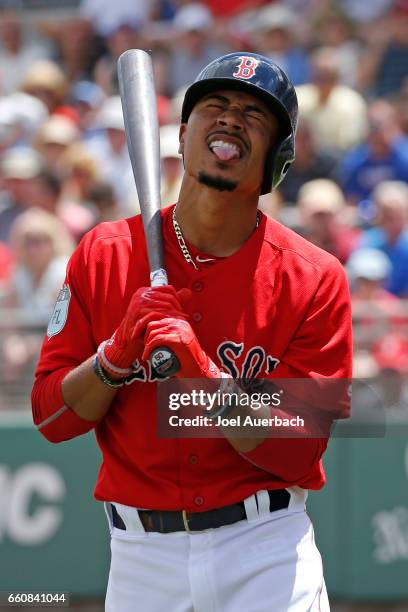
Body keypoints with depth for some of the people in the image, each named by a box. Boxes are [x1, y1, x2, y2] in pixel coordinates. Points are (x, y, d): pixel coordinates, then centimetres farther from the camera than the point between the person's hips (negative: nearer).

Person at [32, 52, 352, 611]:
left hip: (267, 558, -1)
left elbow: (297, 455, -10)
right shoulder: (105, 255, 1)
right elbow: (51, 417, 0)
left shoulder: (314, 280, -5)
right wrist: (118, 354, -17)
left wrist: (206, 378, -23)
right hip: (140, 558, 1)